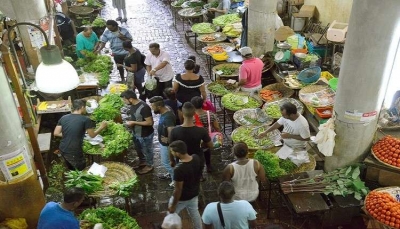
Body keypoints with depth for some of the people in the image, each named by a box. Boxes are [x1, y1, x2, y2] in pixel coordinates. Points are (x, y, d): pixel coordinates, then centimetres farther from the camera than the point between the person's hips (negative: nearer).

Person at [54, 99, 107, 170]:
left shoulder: (63, 118, 2)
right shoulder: (85, 120, -12)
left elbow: (56, 133, 4)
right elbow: (92, 135, -2)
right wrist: (101, 127, 13)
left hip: (63, 150, 6)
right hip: (74, 153, -6)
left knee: (71, 170, 27)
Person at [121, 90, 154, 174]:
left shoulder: (144, 107, -32)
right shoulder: (133, 105, -4)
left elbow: (149, 122, -29)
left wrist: (134, 123, -27)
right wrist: (130, 122, -4)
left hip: (145, 135, -9)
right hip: (136, 133, 9)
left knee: (147, 150, 14)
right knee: (138, 149, 27)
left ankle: (149, 166, 36)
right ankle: (142, 162, 50)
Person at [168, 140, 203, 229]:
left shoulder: (179, 169, -37)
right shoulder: (196, 158, -17)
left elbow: (178, 190, -26)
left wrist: (173, 205, -11)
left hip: (182, 198, -6)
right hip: (194, 194, 6)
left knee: (171, 214, 22)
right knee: (195, 213, 28)